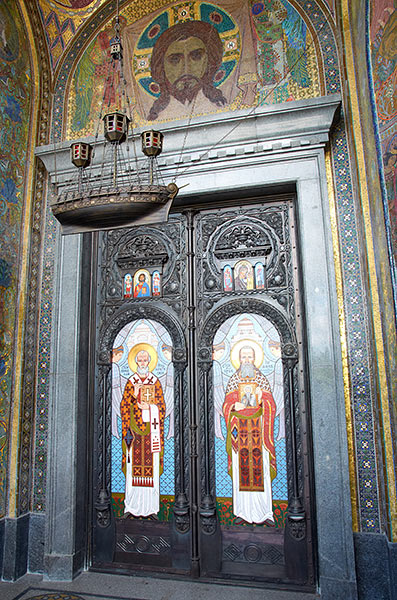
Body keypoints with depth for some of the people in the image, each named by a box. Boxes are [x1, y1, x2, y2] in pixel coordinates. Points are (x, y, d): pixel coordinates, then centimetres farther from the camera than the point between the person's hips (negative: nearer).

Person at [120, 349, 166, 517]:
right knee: (134, 462, -1)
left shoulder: (155, 381, 8)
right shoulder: (131, 382, 6)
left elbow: (161, 405, 8)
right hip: (135, 425, 0)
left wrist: (149, 407, -6)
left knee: (151, 463, 0)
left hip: (151, 425, 1)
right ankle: (133, 506, 9)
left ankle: (151, 506, 9)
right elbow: (125, 406, 3)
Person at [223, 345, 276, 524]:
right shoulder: (233, 380, 10)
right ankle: (242, 512, 7)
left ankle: (265, 512, 5)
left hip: (258, 427, 0)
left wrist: (261, 400, -17)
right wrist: (234, 406, -15)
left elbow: (270, 404, 3)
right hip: (239, 427, 0)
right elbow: (227, 404, 6)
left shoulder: (261, 379, 9)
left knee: (261, 468, -2)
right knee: (241, 467, -1)